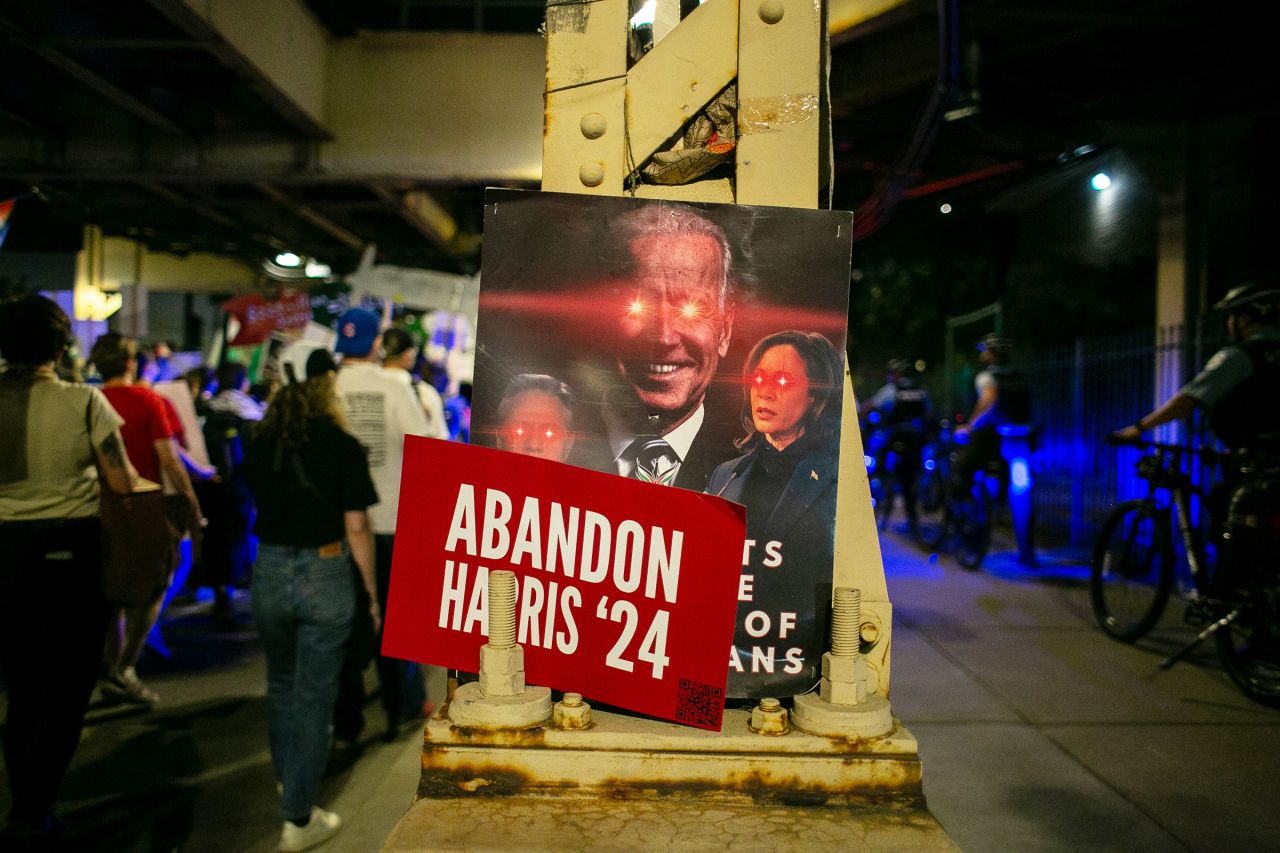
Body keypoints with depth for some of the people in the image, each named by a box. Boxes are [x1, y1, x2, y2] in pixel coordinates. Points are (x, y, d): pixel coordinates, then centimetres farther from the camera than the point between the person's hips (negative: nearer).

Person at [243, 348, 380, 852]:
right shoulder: (342, 445, -9)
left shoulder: (261, 444, 2)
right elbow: (356, 527, -9)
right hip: (325, 574, -4)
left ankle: (287, 781, 42)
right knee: (314, 696, 5)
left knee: (281, 684, 23)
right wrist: (371, 588, 0)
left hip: (270, 573, 4)